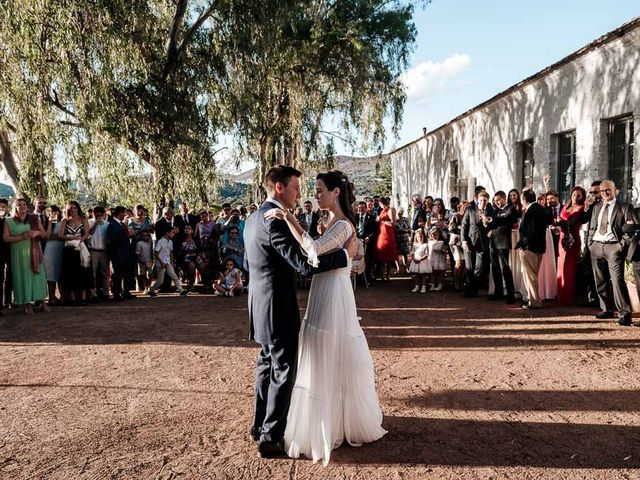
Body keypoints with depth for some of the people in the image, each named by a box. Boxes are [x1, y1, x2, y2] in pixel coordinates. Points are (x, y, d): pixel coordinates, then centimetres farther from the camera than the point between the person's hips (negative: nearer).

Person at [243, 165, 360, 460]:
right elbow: (304, 264, -26)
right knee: (283, 372, 1)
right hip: (278, 307, -10)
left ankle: (260, 425, 34)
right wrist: (346, 253, -17)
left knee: (267, 364, 21)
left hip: (261, 305, 10)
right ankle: (270, 438, 9)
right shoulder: (275, 220, -21)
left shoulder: (254, 218, 10)